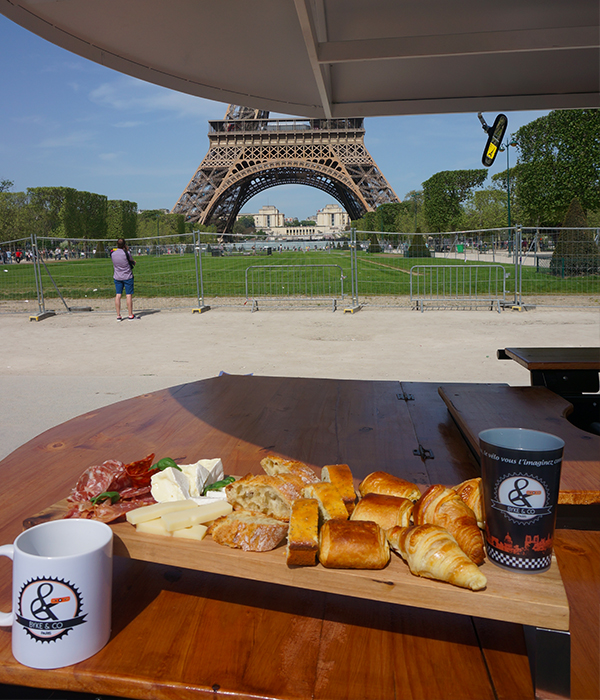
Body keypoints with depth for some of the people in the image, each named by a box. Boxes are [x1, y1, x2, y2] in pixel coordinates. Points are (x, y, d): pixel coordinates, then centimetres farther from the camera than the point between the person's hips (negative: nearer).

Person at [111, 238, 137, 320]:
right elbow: (132, 261, -2)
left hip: (117, 277, 4)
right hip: (127, 276, -4)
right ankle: (130, 315, 2)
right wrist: (133, 262, 20)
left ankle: (118, 316, 6)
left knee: (118, 295, 6)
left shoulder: (112, 253, -3)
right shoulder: (126, 253, -14)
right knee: (129, 295, -1)